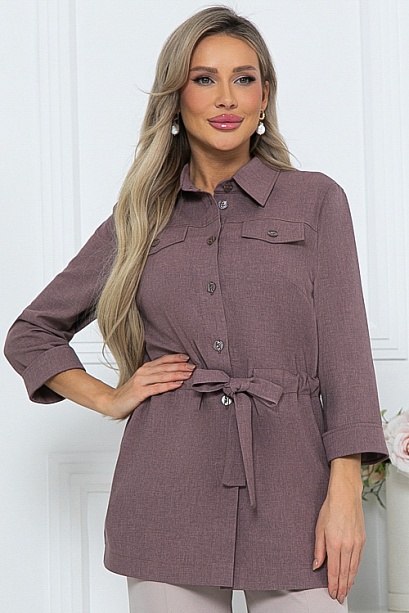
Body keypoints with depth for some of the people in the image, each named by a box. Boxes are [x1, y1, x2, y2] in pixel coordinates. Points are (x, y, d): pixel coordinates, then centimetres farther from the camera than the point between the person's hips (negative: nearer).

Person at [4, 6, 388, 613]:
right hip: (171, 492, 1)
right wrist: (108, 399, 7)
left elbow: (344, 349, 1)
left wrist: (345, 493, -8)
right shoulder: (141, 217, 12)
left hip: (290, 488, -1)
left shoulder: (316, 199, 8)